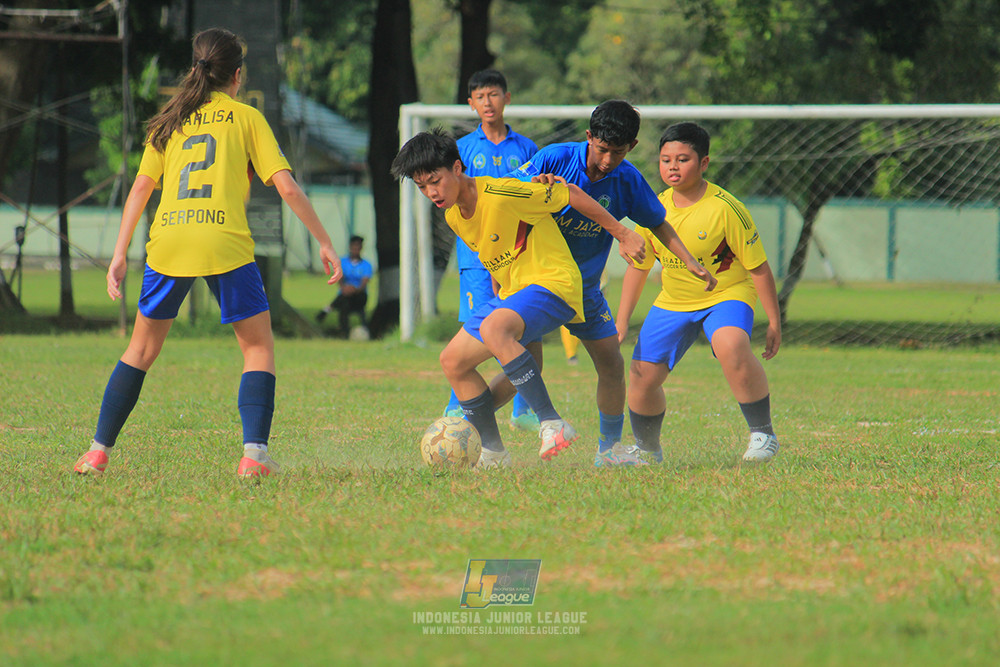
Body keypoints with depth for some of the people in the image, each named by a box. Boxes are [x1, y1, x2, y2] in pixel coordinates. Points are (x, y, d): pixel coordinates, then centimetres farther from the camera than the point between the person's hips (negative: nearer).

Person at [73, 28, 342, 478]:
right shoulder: (246, 117, 10)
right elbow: (287, 187, 3)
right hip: (225, 244, -3)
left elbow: (141, 188, 12)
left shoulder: (169, 121, 19)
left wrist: (119, 255, 13)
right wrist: (324, 243, 7)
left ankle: (98, 452, 15)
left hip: (167, 241, 3)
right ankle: (253, 454, -9)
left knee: (142, 349, 17)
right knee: (259, 347, 8)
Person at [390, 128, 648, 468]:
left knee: (493, 328, -36)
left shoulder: (501, 194, -20)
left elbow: (571, 194, -11)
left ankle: (552, 423, -37)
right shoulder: (454, 216, 7)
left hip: (552, 285, -9)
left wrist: (622, 233, -4)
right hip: (511, 292, 9)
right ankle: (493, 452, 13)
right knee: (452, 361, 5)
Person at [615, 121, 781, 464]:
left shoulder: (725, 208, -19)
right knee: (642, 375, -2)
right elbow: (638, 267, 10)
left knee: (731, 346, -36)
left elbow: (758, 268, -13)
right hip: (672, 302, 5)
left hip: (726, 295, -5)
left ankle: (762, 433, -21)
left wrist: (774, 323, -11)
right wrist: (621, 320, 8)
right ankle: (647, 449, 27)